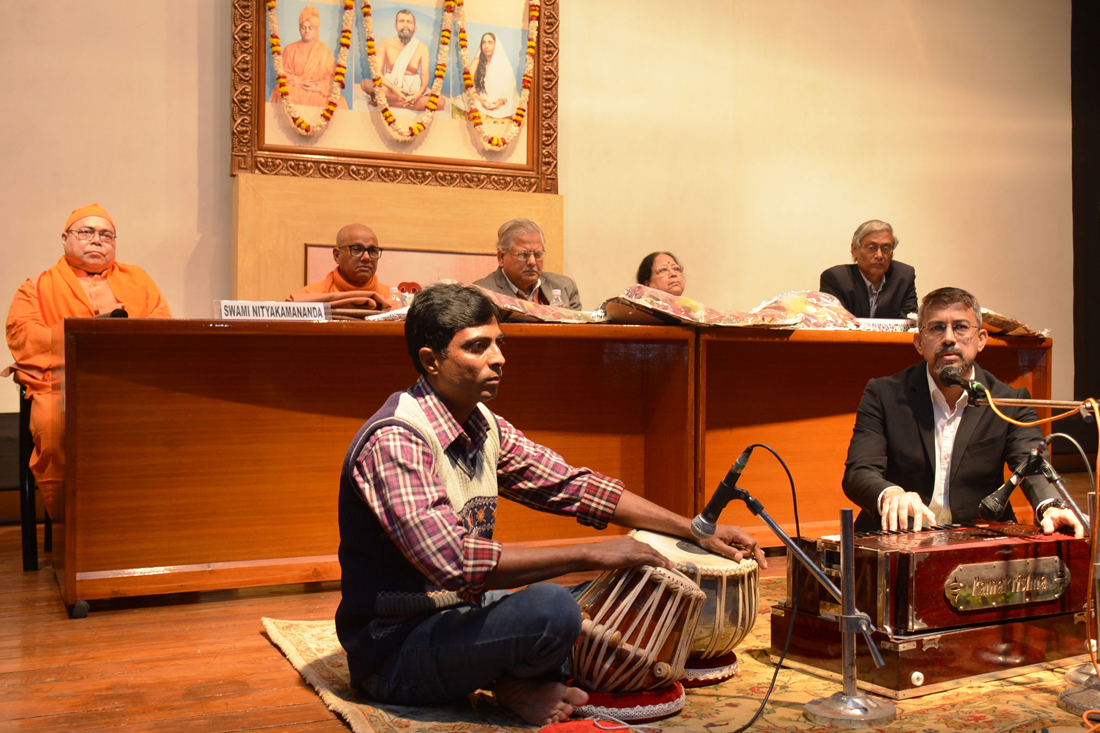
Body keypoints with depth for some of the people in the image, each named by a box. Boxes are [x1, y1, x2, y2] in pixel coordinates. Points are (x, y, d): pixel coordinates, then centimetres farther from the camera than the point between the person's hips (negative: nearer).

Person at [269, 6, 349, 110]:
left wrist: (319, 87, -14)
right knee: (280, 93, -37)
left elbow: (331, 76, 6)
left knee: (339, 101, -33)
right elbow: (283, 72, 9)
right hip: (294, 90, 0)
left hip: (318, 92, 0)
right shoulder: (290, 49, 18)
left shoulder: (324, 50, 14)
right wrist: (299, 81, -9)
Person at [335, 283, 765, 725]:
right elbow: (453, 561, -34)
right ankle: (522, 684, -2)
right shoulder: (395, 441, -23)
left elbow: (572, 486, 4)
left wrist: (696, 530, -2)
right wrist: (591, 555, -31)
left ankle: (518, 682, 2)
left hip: (462, 614, 9)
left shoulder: (483, 426, 4)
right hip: (394, 651, -8)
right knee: (552, 607, -32)